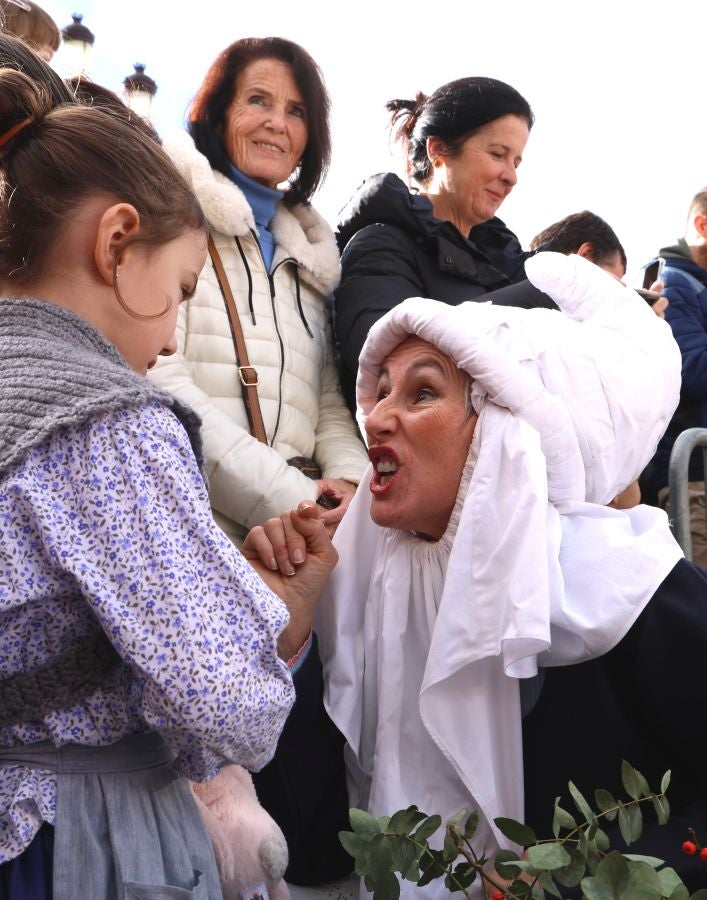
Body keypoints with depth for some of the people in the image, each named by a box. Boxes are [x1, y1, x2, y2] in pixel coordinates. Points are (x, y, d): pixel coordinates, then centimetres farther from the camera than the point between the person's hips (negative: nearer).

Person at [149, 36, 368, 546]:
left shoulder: (311, 253, 21)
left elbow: (329, 400, 14)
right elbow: (157, 379, -11)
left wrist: (349, 477, -7)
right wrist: (284, 497, -16)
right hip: (188, 514, -5)